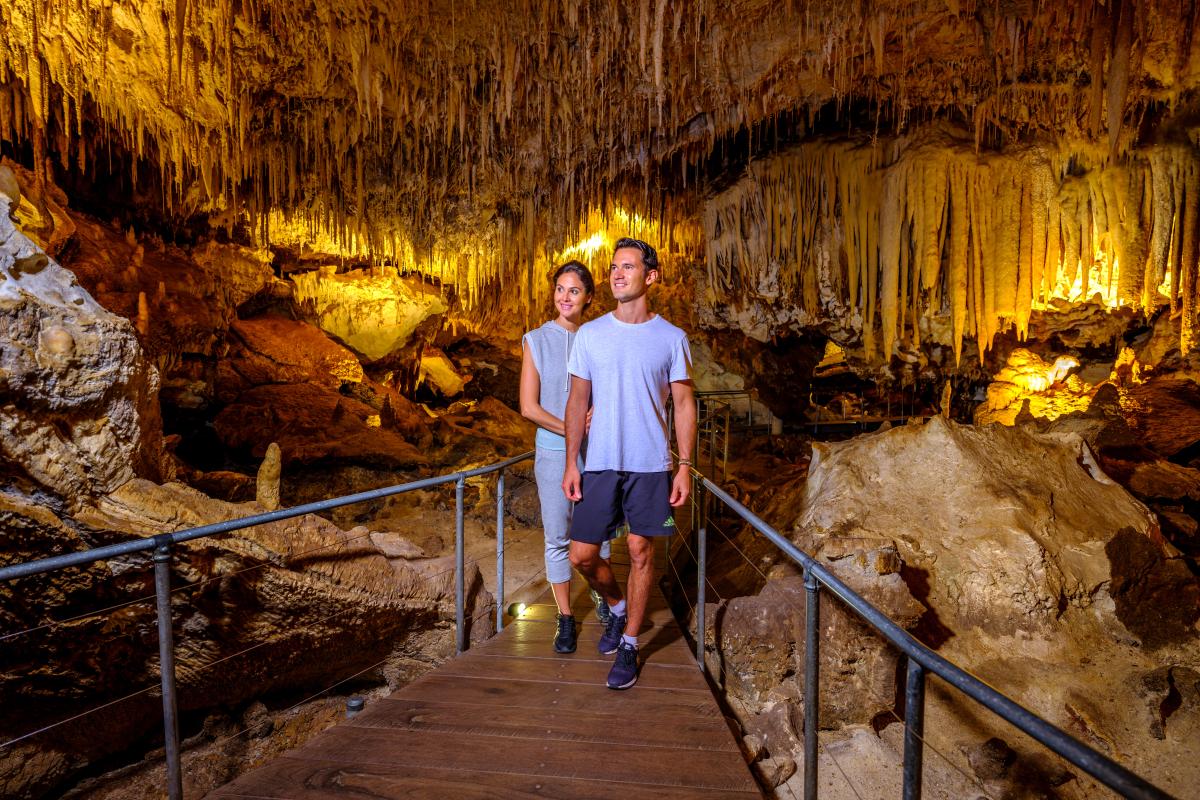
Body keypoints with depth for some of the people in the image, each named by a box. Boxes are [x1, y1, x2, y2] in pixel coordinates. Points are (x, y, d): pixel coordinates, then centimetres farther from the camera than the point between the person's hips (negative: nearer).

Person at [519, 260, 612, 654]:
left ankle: (600, 593, 40)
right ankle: (565, 618, 23)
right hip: (552, 453, -1)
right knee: (557, 538, 7)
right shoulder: (536, 340, -2)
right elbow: (529, 407, -7)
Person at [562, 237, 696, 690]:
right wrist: (571, 463, 1)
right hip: (600, 464, 2)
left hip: (651, 466, -1)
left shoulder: (671, 338, 0)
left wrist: (685, 467, -4)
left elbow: (684, 405, 2)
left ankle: (629, 645, 26)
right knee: (582, 555, 3)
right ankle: (617, 607, 35)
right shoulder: (590, 335, 3)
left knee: (641, 553, 6)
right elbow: (578, 402, 5)